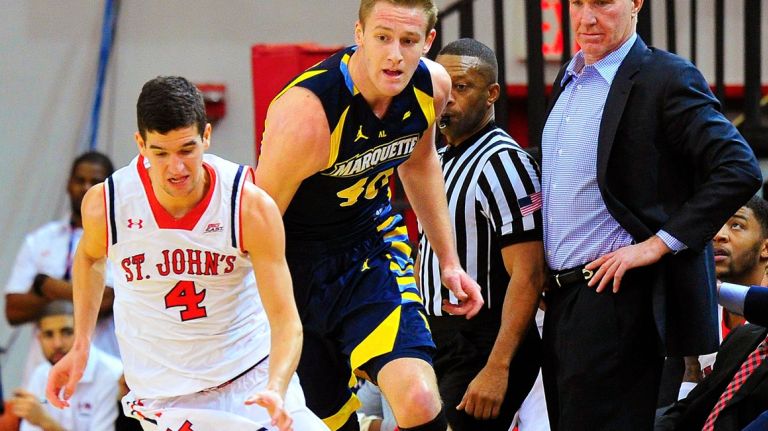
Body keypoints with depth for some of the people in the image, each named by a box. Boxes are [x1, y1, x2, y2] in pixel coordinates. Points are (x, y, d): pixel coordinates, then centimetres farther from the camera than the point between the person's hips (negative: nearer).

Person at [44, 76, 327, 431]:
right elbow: (89, 257, 13)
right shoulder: (105, 205, -13)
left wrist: (276, 390, -34)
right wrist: (80, 345, 7)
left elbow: (286, 321, -17)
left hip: (256, 378, 0)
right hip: (164, 398, 0)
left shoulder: (252, 208, -17)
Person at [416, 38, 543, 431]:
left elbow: (528, 276, -20)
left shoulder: (503, 162, -15)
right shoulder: (439, 159, 13)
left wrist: (497, 368, -26)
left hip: (482, 345, -9)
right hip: (439, 340, 9)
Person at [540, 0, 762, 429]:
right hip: (562, 298, 8)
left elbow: (741, 169, -17)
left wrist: (659, 244, -18)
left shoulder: (668, 78, -9)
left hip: (617, 298, -8)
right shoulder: (568, 80, 17)